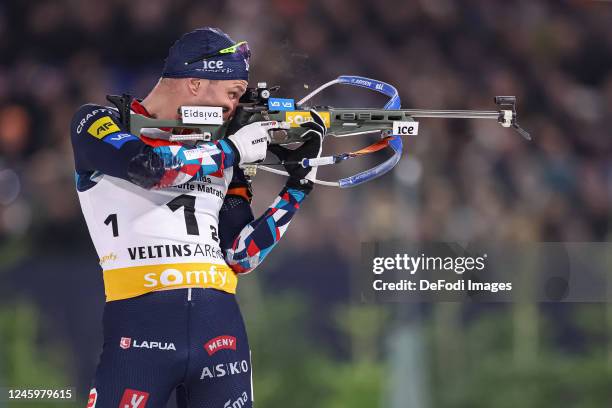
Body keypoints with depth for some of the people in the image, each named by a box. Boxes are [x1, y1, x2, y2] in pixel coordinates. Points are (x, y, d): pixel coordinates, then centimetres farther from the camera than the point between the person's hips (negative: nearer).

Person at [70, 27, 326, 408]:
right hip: (140, 321, -5)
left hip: (220, 322, 5)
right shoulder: (100, 122, 5)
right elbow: (148, 165, -16)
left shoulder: (218, 155, 19)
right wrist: (233, 149, -5)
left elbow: (240, 256, 14)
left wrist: (297, 187, 9)